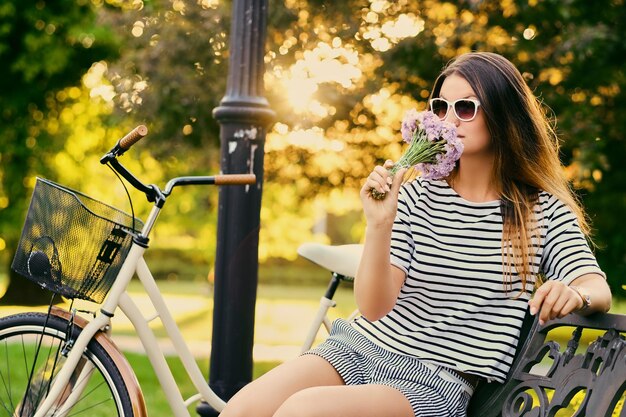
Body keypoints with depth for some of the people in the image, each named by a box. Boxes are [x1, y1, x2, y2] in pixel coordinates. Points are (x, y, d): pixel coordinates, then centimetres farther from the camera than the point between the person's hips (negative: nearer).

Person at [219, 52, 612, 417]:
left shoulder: (544, 213, 3)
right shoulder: (416, 197, 6)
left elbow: (599, 290, -8)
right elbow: (375, 307, -2)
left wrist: (573, 294, -32)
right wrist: (380, 224, -18)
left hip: (437, 380, -3)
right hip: (357, 349, 3)